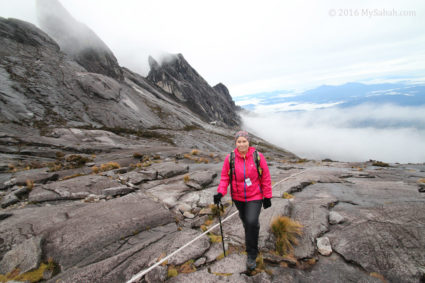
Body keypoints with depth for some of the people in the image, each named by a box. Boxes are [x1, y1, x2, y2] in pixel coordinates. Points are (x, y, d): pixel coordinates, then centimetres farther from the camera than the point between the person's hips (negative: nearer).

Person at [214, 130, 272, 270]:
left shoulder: (258, 156, -13)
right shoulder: (230, 158, -10)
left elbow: (266, 178, -6)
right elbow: (225, 177, -3)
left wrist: (267, 197, -2)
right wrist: (220, 192, -17)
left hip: (255, 197, -2)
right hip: (238, 197, 3)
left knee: (252, 223, -13)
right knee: (245, 221, 20)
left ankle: (251, 255, 11)